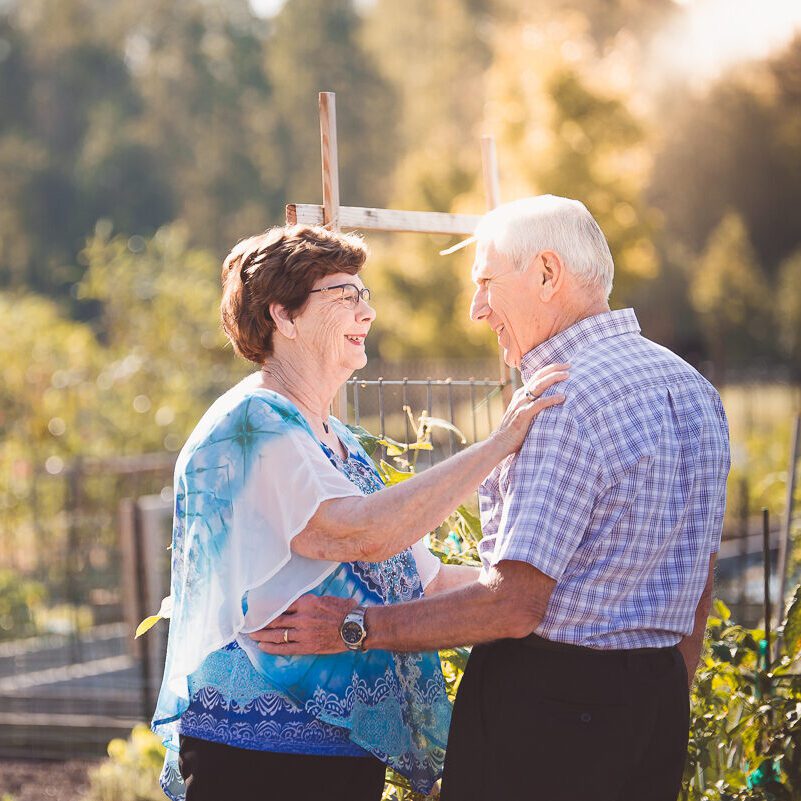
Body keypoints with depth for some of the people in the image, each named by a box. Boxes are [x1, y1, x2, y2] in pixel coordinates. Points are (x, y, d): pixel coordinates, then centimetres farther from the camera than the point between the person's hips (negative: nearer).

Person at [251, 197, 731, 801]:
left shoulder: (563, 401, -18)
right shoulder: (692, 387, 10)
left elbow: (515, 603, -23)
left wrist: (356, 628, -17)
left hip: (542, 703, -9)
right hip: (661, 694, 9)